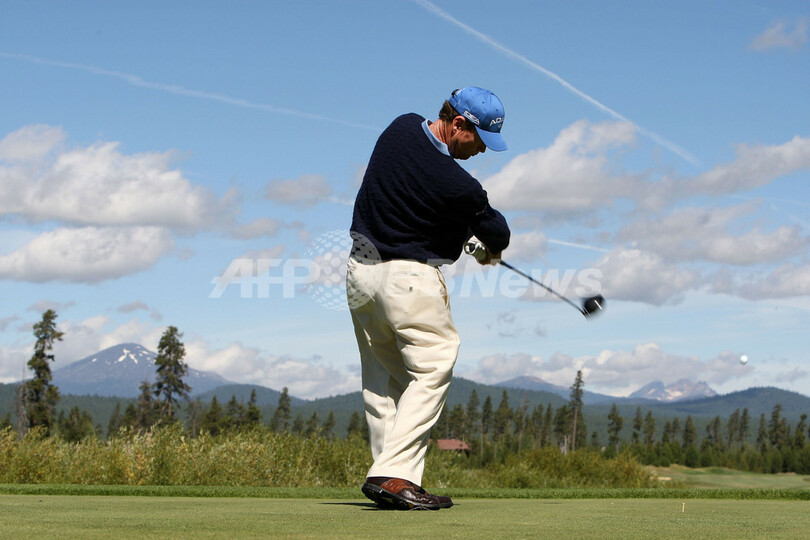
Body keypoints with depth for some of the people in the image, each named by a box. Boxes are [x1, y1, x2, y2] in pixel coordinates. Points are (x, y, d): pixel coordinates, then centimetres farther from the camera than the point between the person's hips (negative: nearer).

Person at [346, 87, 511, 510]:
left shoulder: (402, 127, 1)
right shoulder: (457, 185, -22)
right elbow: (497, 233, -4)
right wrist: (492, 251, 21)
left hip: (360, 269, 9)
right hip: (409, 278, -8)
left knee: (382, 377, 12)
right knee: (431, 369, -3)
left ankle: (386, 476, 10)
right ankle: (393, 473, -13)